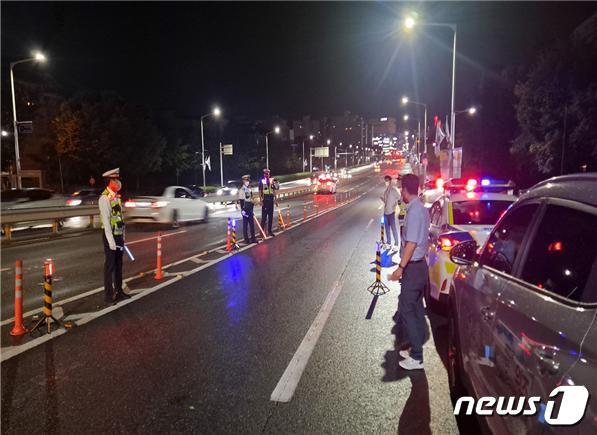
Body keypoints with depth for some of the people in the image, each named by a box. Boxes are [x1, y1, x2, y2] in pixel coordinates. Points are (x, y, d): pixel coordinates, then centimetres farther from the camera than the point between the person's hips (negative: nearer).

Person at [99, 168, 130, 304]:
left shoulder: (116, 197, 10)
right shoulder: (105, 198, -15)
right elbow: (106, 221, -18)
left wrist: (122, 236, 12)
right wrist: (111, 241, -20)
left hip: (119, 236, 8)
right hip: (110, 236, -8)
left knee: (118, 264, 15)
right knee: (110, 266, 1)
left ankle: (118, 291, 27)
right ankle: (108, 294, 11)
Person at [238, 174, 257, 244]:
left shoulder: (249, 189, 15)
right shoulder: (241, 190, -11)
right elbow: (241, 200, -16)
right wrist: (242, 210, -20)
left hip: (250, 209, 8)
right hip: (245, 209, -8)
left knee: (252, 224, 10)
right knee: (245, 225, -1)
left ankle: (253, 238, 18)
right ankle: (246, 239, 4)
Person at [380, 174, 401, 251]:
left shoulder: (394, 189, -12)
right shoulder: (386, 190, 11)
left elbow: (399, 198, -16)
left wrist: (395, 205, -14)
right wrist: (381, 198, 4)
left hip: (391, 212, -8)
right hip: (386, 211, 8)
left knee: (393, 228, -3)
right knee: (387, 227, 16)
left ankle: (396, 244, 3)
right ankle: (388, 242, 27)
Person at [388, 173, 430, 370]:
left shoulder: (414, 211, -20)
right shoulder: (421, 208, 10)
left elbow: (411, 243, -24)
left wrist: (401, 268, -21)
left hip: (413, 267, -10)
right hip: (420, 265, 10)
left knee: (406, 310, -4)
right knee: (416, 309, 16)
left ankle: (416, 358, 1)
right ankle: (416, 349, 28)